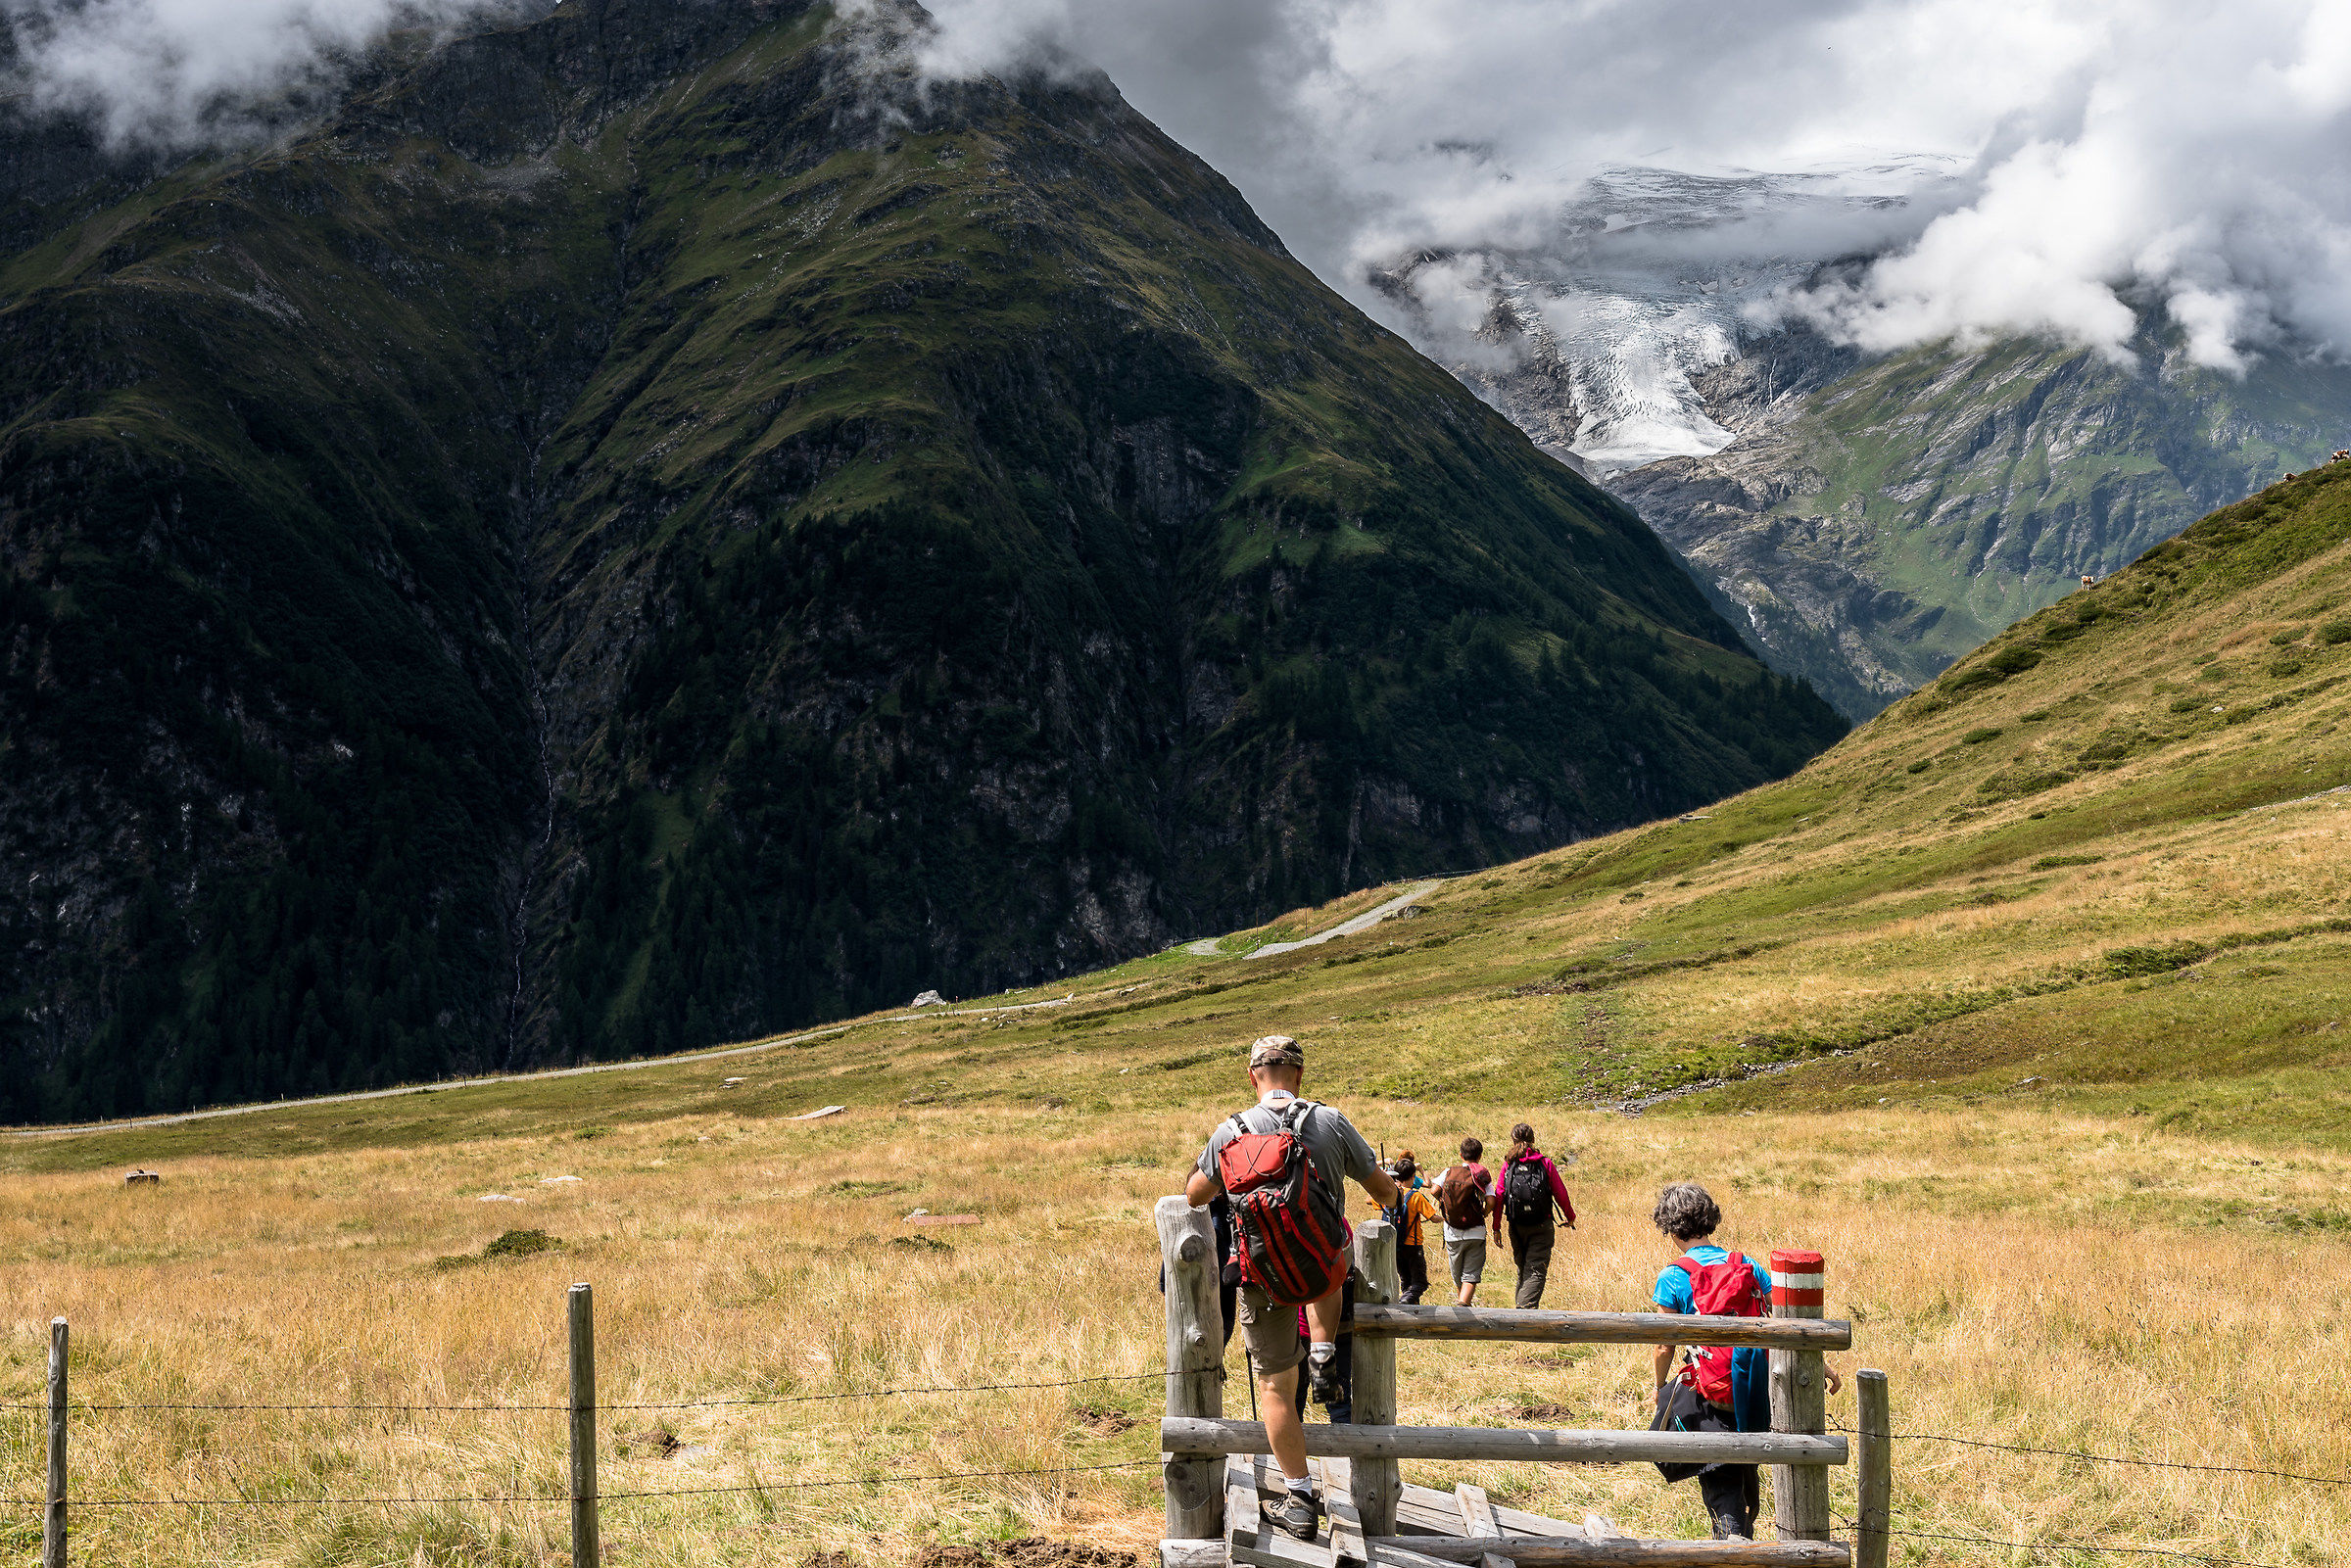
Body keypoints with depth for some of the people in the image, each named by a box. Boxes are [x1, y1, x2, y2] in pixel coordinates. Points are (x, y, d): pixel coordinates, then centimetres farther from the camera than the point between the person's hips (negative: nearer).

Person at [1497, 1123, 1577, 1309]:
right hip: (1542, 1227, -2)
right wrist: (1570, 1217, 15)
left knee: (1523, 1269, 19)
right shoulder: (1545, 1163, -4)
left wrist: (1496, 1227, 3)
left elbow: (1499, 1197, -3)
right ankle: (1527, 1308, -21)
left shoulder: (1508, 1165, 0)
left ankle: (1521, 1306, 28)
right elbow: (1560, 1194, -1)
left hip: (1517, 1227, 2)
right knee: (1535, 1270, -5)